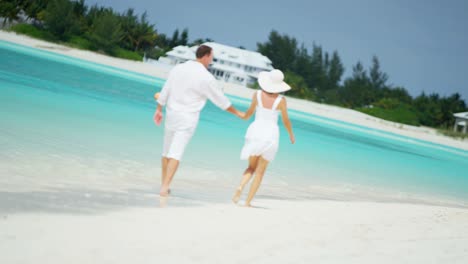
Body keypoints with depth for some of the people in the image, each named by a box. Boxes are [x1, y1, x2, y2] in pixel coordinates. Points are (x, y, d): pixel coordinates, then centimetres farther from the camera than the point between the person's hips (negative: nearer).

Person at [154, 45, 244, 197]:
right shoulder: (206, 77, -11)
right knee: (176, 153, -6)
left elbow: (165, 91, 7)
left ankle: (164, 185, 22)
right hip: (188, 118, -5)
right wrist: (237, 113, 11)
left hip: (172, 114, 5)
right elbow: (221, 100, -2)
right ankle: (164, 187, -14)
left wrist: (159, 110, 17)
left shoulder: (178, 68, 4)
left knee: (167, 151, 15)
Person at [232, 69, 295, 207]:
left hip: (255, 131, 2)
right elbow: (286, 121, 0)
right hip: (270, 134, -2)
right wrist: (291, 135, 17)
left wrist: (244, 116, 31)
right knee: (260, 171, 7)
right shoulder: (281, 99, -9)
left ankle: (240, 187, -10)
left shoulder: (257, 94, -5)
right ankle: (248, 202, 2)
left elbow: (250, 112, 7)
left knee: (251, 167, 18)